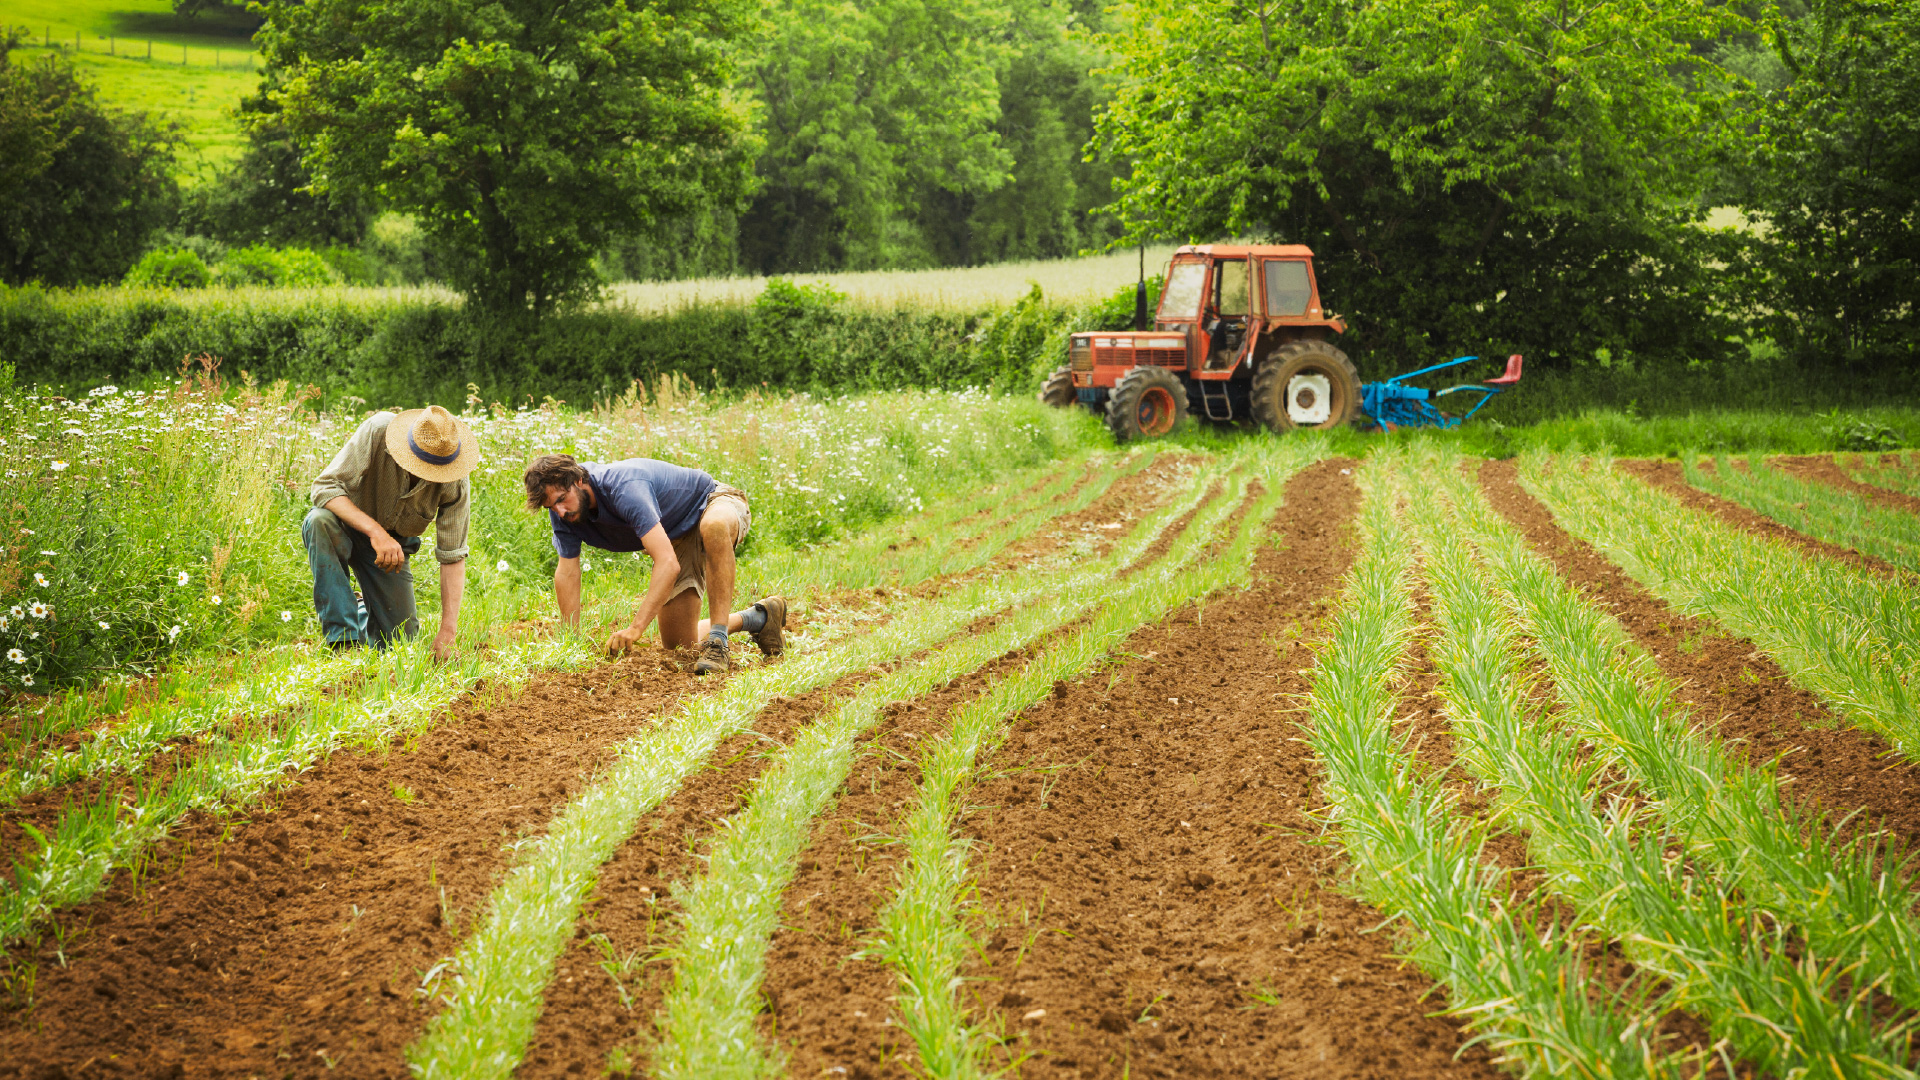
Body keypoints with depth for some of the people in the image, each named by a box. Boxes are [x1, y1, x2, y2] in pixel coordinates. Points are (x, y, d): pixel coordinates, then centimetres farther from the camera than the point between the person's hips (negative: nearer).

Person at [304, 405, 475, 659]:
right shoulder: (377, 431, -32)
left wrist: (448, 631, -27)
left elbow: (453, 556, -20)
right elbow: (325, 486, -33)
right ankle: (344, 639, -33)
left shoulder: (455, 481, -24)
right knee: (320, 521, -39)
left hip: (394, 541, 2)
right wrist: (375, 531, -46)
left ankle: (363, 609, 34)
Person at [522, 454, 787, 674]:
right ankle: (757, 618, 27)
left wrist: (635, 628, -51)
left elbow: (668, 563, -46)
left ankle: (718, 641, -37)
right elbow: (567, 573, -11)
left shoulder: (624, 488, -40)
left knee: (713, 526, -46)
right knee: (678, 643, 4)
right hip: (678, 538, 8)